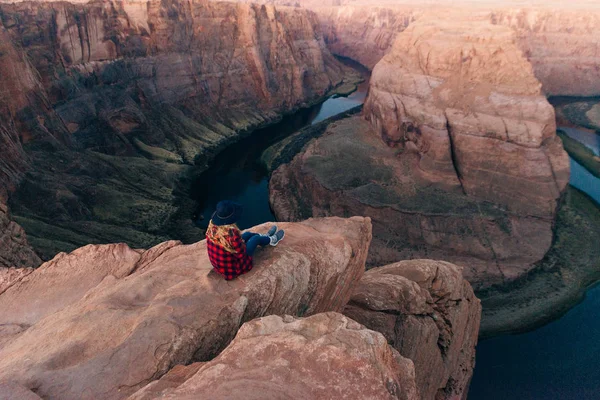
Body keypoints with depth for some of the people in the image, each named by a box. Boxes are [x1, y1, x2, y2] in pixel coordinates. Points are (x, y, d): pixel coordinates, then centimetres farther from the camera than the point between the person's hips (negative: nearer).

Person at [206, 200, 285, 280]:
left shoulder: (212, 226, -17)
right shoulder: (231, 233, -38)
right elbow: (241, 254, -23)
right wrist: (241, 242, -4)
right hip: (233, 269, -6)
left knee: (248, 234, 19)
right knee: (256, 238, 9)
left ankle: (267, 237, 49)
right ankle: (271, 240, 43)